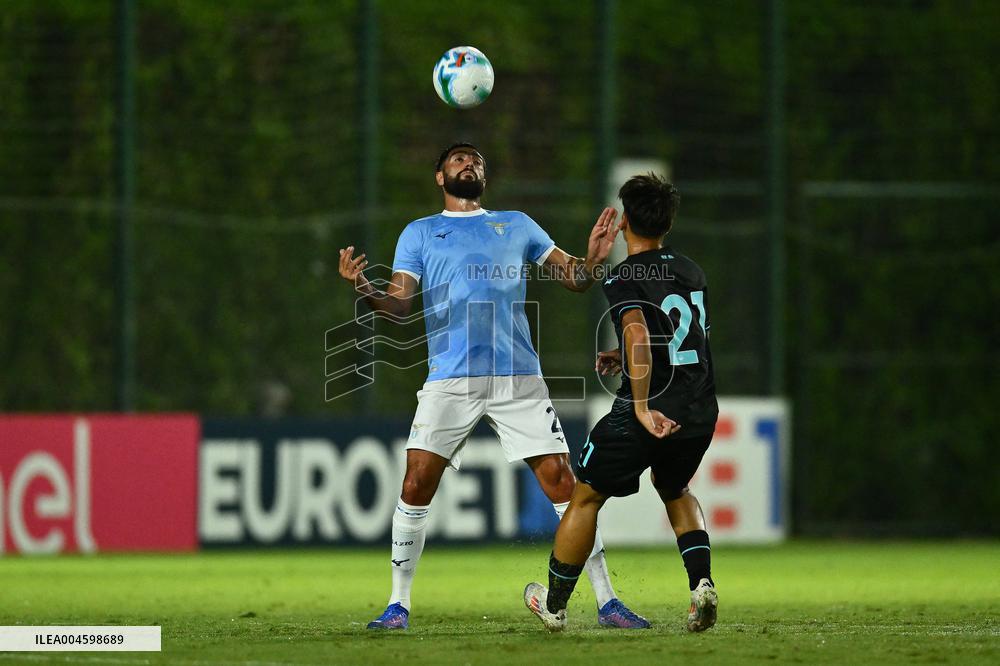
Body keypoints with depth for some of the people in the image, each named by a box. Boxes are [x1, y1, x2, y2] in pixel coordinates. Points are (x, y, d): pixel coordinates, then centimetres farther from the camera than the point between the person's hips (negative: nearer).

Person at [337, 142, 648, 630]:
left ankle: (606, 602, 1)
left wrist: (592, 260, -7)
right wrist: (364, 290, -14)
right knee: (416, 484, -11)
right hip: (449, 380, -1)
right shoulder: (419, 233, 17)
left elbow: (572, 277, 15)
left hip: (518, 377, 1)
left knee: (561, 482, -5)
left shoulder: (516, 225, 19)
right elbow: (399, 303, 7)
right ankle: (399, 604, 0)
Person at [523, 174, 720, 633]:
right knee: (675, 490, 31)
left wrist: (642, 408, -32)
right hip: (701, 413, 6)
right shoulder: (692, 272, 12)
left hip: (648, 415, -6)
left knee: (586, 495, 14)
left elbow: (639, 335, -28)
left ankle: (554, 603, 24)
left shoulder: (624, 277, -10)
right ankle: (701, 583, 9)